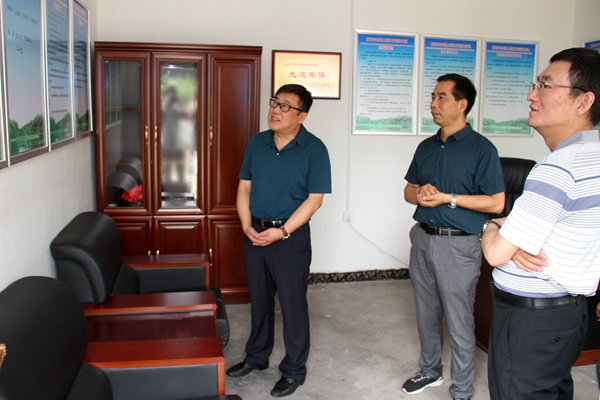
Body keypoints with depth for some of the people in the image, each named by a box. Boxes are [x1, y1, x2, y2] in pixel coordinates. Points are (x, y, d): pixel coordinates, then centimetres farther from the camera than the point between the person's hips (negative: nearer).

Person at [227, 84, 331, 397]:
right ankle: (257, 356, 38)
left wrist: (281, 231, -19)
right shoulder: (256, 143, 4)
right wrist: (246, 225, -6)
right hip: (255, 234, 5)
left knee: (293, 304, 5)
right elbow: (244, 186, 8)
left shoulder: (314, 149, -11)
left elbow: (314, 199, -13)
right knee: (259, 298, 18)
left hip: (290, 236, -5)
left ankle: (294, 370, 24)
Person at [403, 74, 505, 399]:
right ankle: (430, 371, 38)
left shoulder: (481, 148, -10)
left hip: (458, 245, -6)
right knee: (427, 313, 19)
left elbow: (496, 203, -13)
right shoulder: (426, 147, 9)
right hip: (422, 239, 6)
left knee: (459, 323, 4)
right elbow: (409, 190, 16)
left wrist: (448, 198, -19)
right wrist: (421, 194, -8)